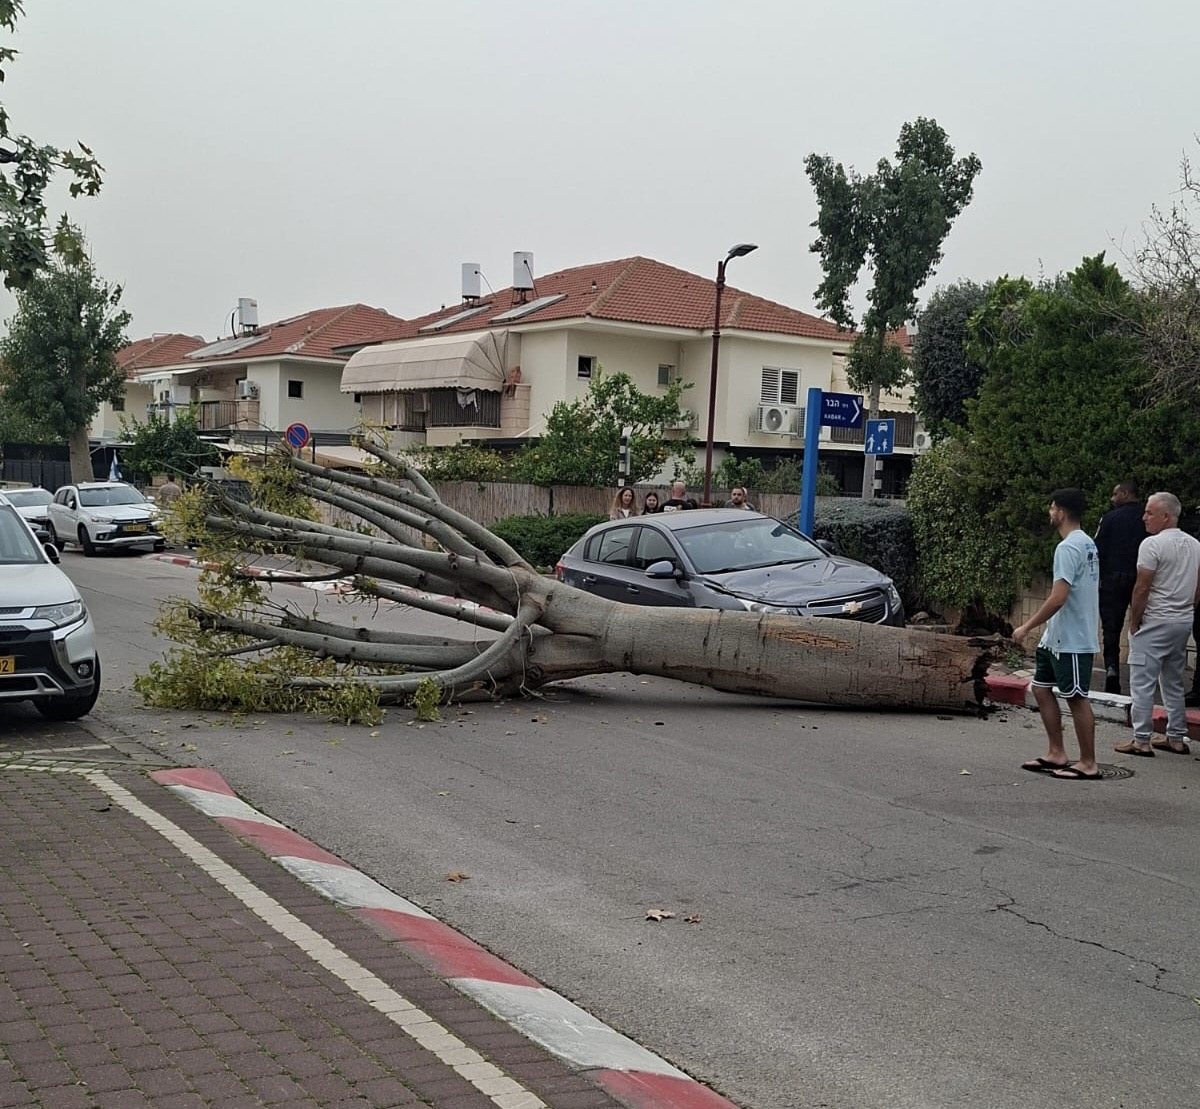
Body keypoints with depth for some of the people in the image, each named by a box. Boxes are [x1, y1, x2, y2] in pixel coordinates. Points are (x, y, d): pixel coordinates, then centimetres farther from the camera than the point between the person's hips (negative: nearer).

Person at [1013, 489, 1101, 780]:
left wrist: (1027, 627, -18)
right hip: (1057, 636, 10)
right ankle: (1056, 754, 20)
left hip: (1072, 639, -10)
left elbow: (1058, 598, -25)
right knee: (1041, 688, 15)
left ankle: (1088, 764, 7)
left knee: (1076, 698, -2)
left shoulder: (1068, 548, -19)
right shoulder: (1087, 544, 13)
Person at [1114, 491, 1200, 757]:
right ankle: (1177, 738, 20)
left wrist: (1133, 622, -7)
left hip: (1155, 623, -8)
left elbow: (1142, 588, -16)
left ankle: (1141, 741, -3)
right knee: (1173, 682, 16)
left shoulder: (1153, 544, -14)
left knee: (1142, 682, -3)